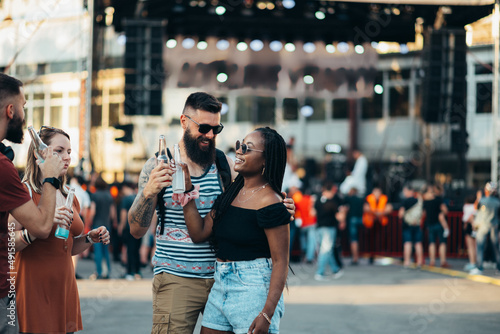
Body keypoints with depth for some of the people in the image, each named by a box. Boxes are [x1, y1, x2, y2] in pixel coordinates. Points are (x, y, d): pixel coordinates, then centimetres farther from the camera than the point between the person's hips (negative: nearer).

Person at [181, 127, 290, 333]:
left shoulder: (270, 203, -13)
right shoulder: (230, 193, 11)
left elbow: (280, 262, -16)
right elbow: (199, 233, 8)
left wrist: (267, 314, -22)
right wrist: (187, 190, 2)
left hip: (253, 291, -8)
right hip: (220, 286, 8)